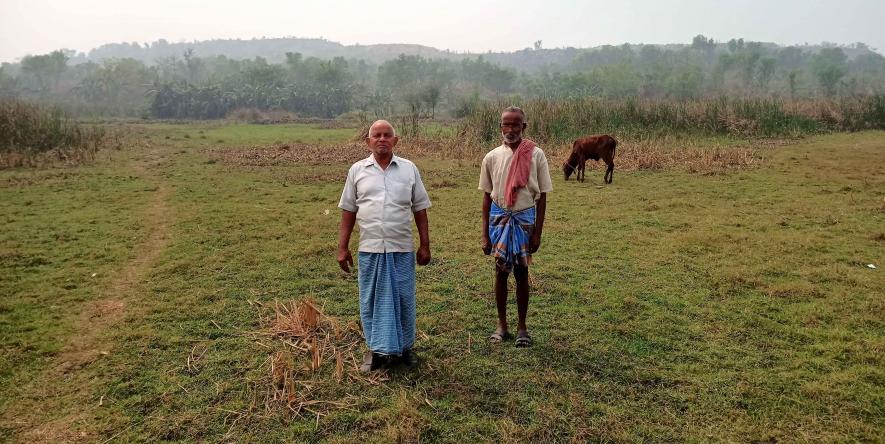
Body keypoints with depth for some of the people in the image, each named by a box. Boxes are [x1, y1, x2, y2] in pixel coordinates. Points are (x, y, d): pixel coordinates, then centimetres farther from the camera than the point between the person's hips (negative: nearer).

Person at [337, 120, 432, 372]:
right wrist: (343, 247, 4)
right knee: (371, 300, 7)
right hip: (369, 249, 0)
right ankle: (377, 349, 21)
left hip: (402, 249, 0)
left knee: (403, 299, 7)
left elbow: (420, 210, 6)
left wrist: (425, 245, 3)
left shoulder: (409, 169, 4)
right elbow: (348, 211, 7)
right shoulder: (357, 170, 4)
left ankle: (404, 347, 24)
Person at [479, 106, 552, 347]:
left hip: (525, 218, -1)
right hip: (499, 218, 1)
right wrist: (485, 234, 2)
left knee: (521, 273, 6)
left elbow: (542, 196, -2)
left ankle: (522, 326, 20)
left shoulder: (535, 155, -5)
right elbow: (487, 196, 4)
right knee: (501, 271, 9)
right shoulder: (492, 157, -1)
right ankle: (501, 324, 22)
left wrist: (537, 233, -5)